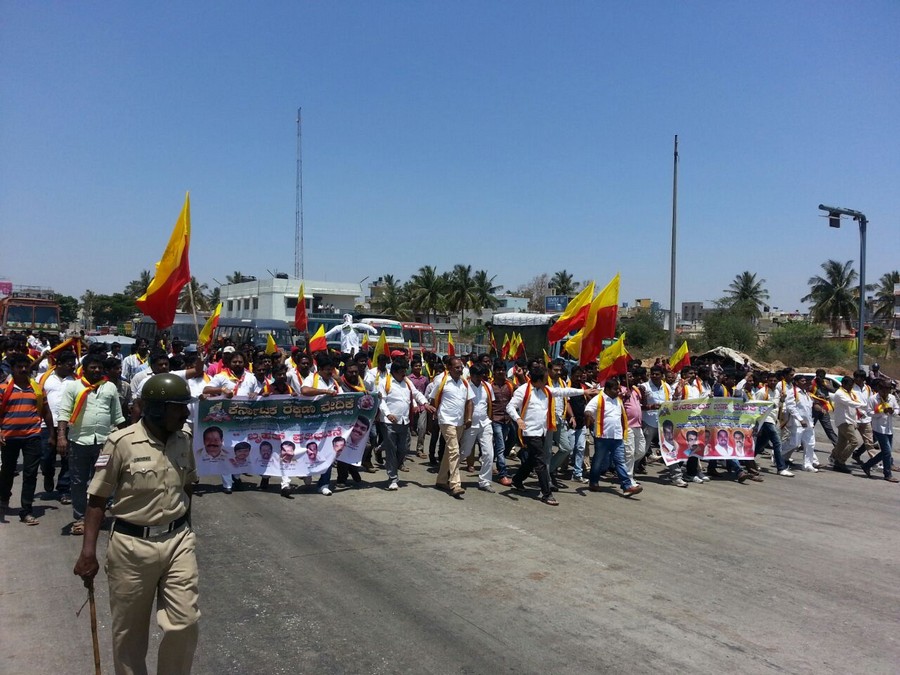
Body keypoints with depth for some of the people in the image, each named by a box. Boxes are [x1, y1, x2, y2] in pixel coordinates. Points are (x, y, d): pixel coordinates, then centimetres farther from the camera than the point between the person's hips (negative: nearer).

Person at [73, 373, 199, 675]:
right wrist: (88, 552, -11)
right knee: (129, 630, 13)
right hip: (132, 545, -3)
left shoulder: (184, 439, 0)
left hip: (179, 541, 3)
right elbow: (97, 499, -8)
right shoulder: (122, 442, -14)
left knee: (184, 624, 2)